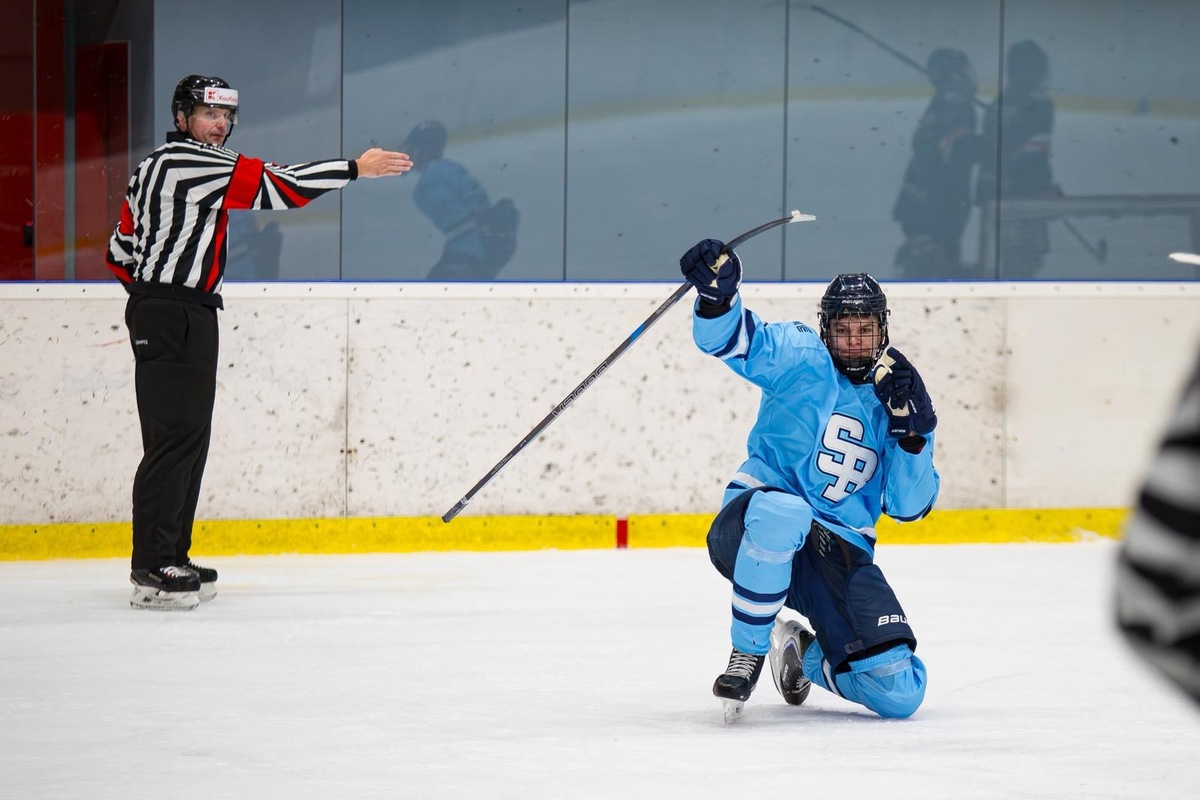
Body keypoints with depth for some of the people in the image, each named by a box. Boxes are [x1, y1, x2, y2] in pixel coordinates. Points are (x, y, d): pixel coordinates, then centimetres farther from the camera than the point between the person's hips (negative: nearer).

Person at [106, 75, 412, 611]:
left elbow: (122, 253, 22)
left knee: (190, 437, 12)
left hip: (186, 319, 11)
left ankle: (170, 560, 16)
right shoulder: (187, 161, -12)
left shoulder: (153, 170, 19)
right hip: (172, 320, -11)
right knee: (173, 437, -13)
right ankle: (151, 571, -15)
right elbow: (274, 186, -18)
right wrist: (355, 169, -15)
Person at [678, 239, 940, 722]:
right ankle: (747, 655, -23)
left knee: (899, 693, -9)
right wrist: (717, 296, -41)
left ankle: (802, 654, 24)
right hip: (750, 531, -4)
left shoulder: (895, 399, 10)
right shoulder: (803, 360, 0)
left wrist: (912, 434, -9)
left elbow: (908, 505, 6)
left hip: (840, 555, 4)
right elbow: (731, 339, -19)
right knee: (782, 512, -44)